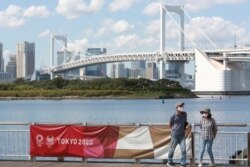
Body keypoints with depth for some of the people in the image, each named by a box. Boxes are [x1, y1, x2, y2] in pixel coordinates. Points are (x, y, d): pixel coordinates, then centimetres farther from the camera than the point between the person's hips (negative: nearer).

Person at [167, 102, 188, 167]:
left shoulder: (184, 114, 2)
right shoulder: (173, 116, -11)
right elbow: (170, 125, 3)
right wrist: (175, 129, 9)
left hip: (182, 135, 4)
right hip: (175, 135, -4)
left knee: (183, 149, -5)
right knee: (172, 149, 8)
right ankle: (169, 162, 27)